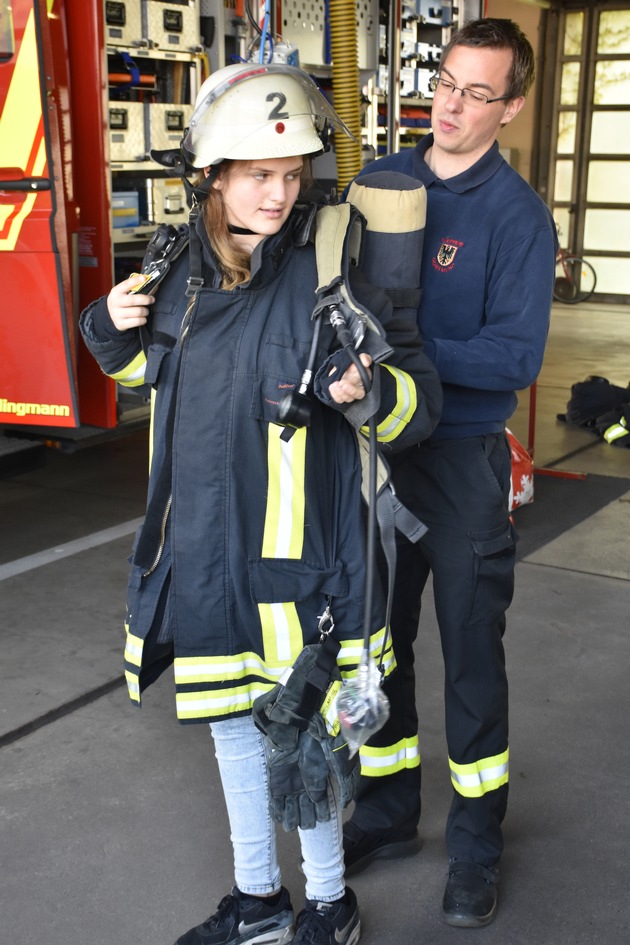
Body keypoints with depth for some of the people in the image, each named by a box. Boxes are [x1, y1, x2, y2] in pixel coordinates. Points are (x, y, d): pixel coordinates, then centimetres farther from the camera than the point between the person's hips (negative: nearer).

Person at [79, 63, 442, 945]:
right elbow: (159, 366, 21)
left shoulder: (332, 273, -15)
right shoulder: (187, 268, 3)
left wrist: (366, 392, -32)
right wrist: (117, 332, 1)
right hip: (202, 550, 6)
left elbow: (420, 398, -12)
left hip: (296, 559, -6)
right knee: (232, 723, 20)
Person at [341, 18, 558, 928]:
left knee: (471, 650, 8)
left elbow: (516, 357, -16)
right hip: (373, 445, 4)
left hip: (463, 458, -4)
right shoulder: (379, 180, 5)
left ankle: (476, 842, 27)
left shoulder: (517, 214, -9)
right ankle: (387, 811, 35)